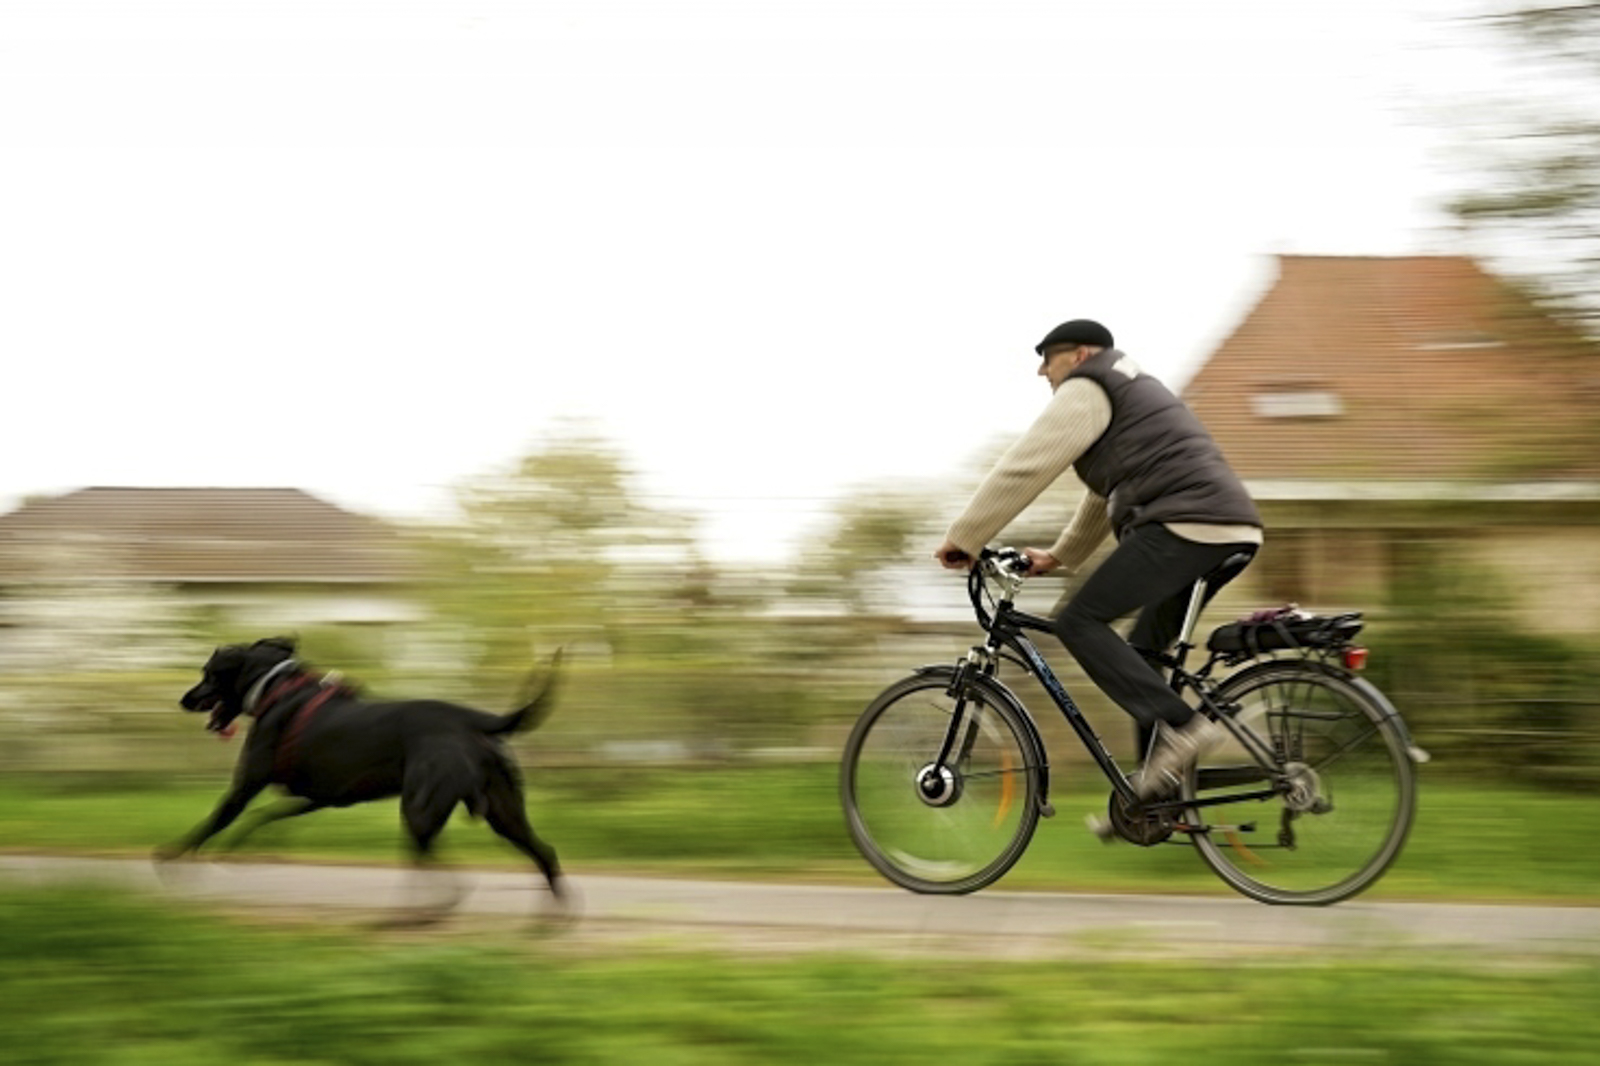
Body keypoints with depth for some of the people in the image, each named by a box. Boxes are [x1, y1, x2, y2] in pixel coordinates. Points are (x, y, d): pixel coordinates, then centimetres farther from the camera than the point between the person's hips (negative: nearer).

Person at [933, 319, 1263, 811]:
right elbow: (1105, 494, 38)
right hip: (1234, 531, 10)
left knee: (1079, 621, -9)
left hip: (1185, 525, -10)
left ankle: (1179, 725, -19)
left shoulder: (1086, 391, 2)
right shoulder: (1132, 390, 33)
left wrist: (963, 539, 2)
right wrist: (1060, 555, 38)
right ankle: (1156, 793, 12)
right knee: (1141, 650, 15)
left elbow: (1023, 468, -3)